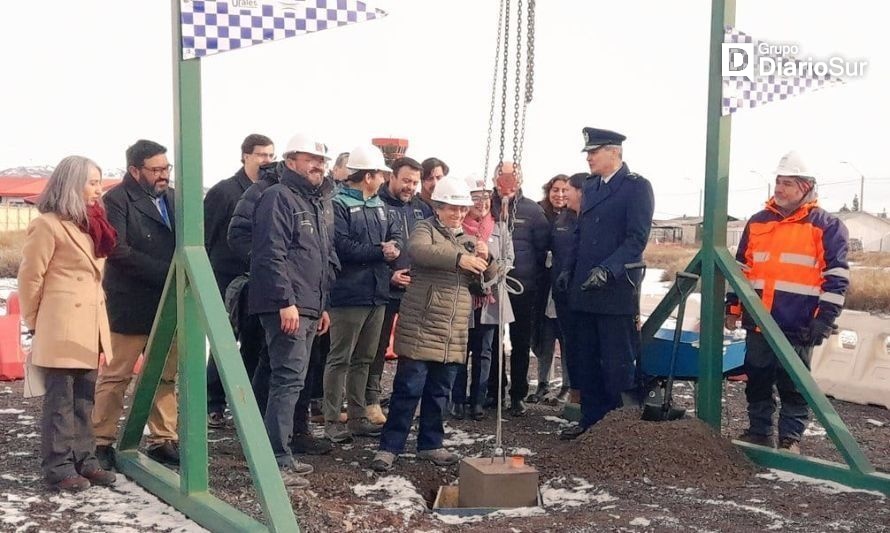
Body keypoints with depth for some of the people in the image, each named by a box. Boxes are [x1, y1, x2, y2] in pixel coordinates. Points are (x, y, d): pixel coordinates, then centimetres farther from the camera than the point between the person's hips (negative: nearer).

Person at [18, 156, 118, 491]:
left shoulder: (90, 225, 15)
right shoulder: (48, 224, -10)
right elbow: (30, 278, -8)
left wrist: (99, 324, 17)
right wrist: (35, 323, 0)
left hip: (89, 327, 8)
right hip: (61, 329, -8)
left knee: (84, 399, 12)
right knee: (60, 401, -2)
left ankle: (83, 460, 19)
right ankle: (59, 468, 4)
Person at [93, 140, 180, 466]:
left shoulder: (173, 198, 11)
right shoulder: (117, 200, -8)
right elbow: (118, 251, -18)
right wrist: (166, 272, -19)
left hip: (168, 305, 6)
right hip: (131, 307, -6)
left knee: (165, 377, 10)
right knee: (115, 376, 3)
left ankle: (163, 440, 18)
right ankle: (101, 442, 13)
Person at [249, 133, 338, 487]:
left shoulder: (320, 203, 21)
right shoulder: (279, 197, -9)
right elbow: (271, 255, -18)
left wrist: (323, 305, 23)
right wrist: (286, 302, -23)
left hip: (309, 308, 10)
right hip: (287, 307, -10)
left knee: (291, 380, 13)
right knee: (289, 379, -12)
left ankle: (281, 454, 22)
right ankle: (277, 462, -9)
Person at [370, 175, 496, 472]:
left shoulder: (467, 240, 17)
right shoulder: (425, 229, -1)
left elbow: (487, 276, 13)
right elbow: (419, 251, -24)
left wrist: (485, 260, -10)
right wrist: (459, 258, -35)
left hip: (453, 333, 6)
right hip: (421, 328, -6)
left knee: (439, 392, 13)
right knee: (408, 389, -5)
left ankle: (430, 444, 25)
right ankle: (389, 447, 2)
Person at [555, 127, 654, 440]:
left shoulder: (636, 186, -7)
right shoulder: (591, 186, 16)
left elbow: (637, 238, -15)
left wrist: (607, 270, -25)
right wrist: (568, 270, 11)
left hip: (617, 291, -7)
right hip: (586, 290, 7)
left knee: (618, 363, -4)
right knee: (588, 362, 12)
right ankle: (591, 420, 22)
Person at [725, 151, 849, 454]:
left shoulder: (826, 226, -2)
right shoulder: (757, 222, 12)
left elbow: (836, 277, -6)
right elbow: (741, 269, 17)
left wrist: (824, 320, -12)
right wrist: (732, 308, 14)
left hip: (798, 327, -5)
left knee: (794, 385, 4)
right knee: (757, 381, 12)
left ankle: (790, 438, 16)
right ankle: (759, 431, 24)